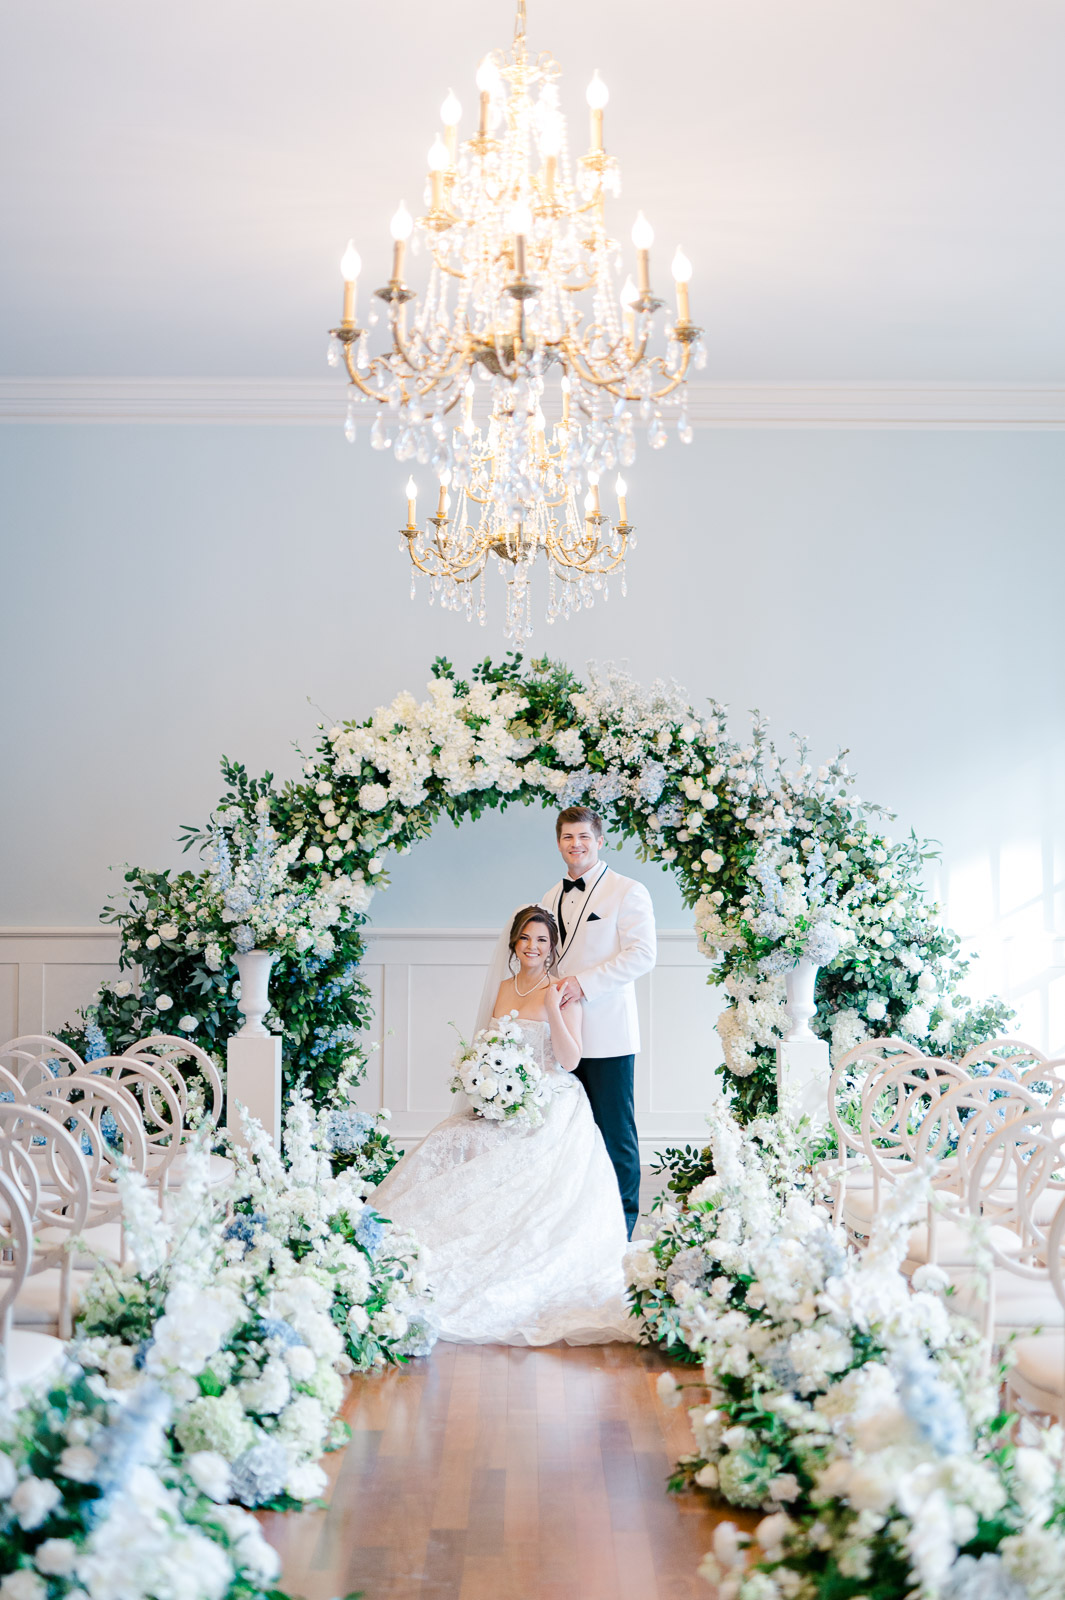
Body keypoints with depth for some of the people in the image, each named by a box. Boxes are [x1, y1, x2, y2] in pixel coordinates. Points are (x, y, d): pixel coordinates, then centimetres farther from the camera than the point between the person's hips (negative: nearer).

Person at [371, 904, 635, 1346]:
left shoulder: (563, 992, -1)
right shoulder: (502, 988, 14)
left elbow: (570, 1060, -8)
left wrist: (552, 1010, -18)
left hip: (552, 1103, -5)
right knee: (450, 1145, -20)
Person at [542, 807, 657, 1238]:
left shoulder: (628, 892, -2)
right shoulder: (550, 900, 18)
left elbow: (642, 954, -13)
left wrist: (585, 983, -20)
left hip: (606, 1034, -5)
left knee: (615, 1130, -1)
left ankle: (621, 1220, 12)